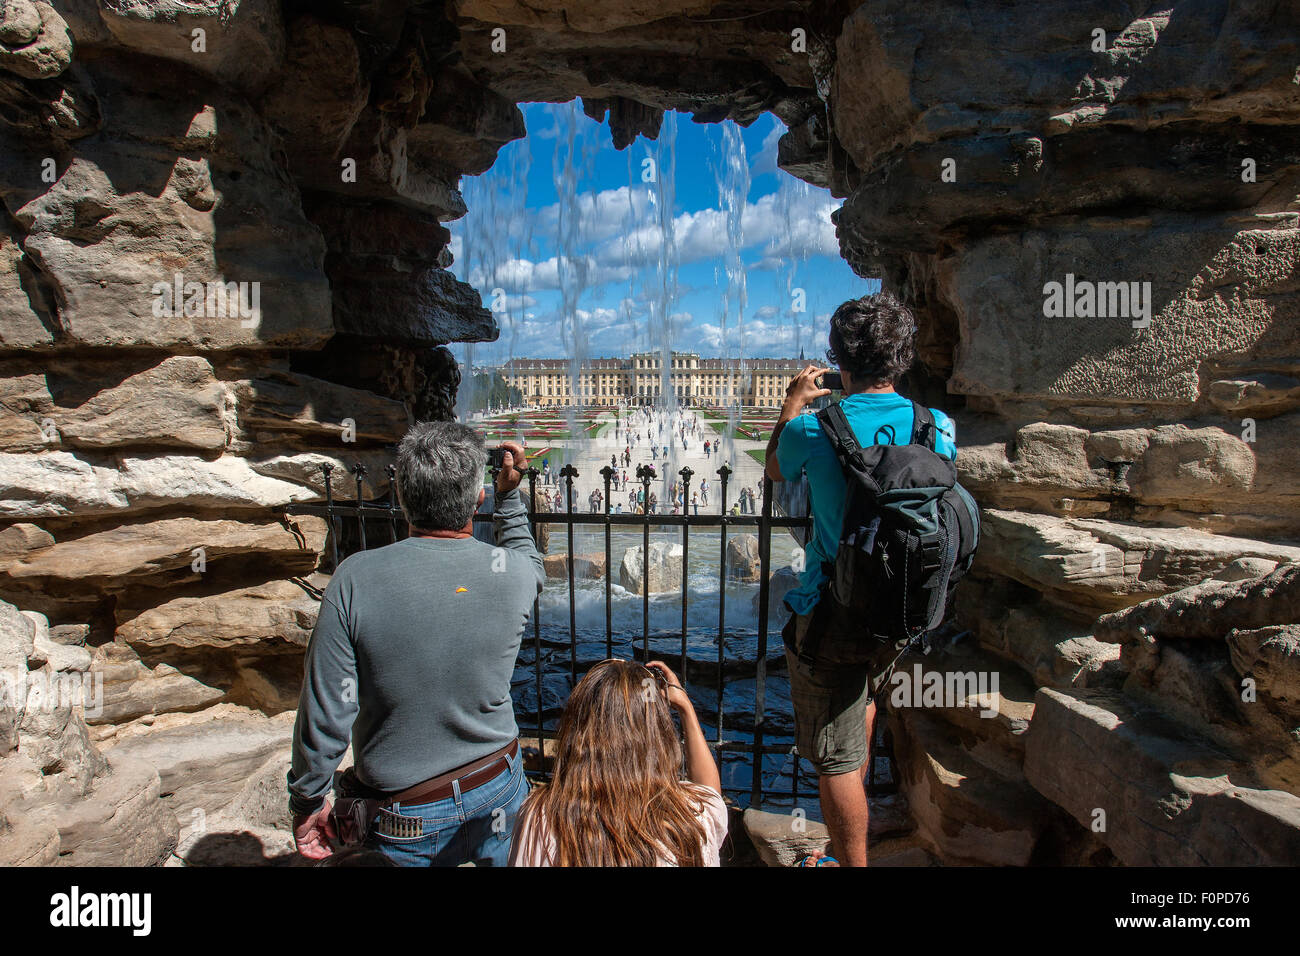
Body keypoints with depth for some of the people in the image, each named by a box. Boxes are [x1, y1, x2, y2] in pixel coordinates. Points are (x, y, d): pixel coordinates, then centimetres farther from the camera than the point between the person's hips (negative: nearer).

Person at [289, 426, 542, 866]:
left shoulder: (356, 580, -23)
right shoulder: (512, 574, -17)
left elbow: (325, 714, -17)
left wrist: (307, 801, 0)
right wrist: (509, 493, 13)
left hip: (406, 818, -1)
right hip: (498, 791, 2)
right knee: (507, 860, 28)